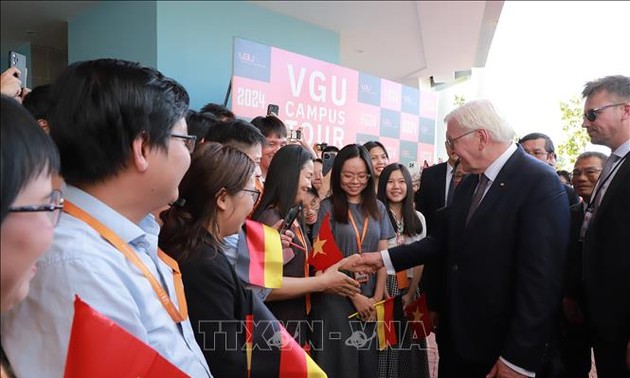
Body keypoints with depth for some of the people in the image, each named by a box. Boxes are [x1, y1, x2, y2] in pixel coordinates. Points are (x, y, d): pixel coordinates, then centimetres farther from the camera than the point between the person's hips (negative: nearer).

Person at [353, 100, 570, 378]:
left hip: (501, 346, -7)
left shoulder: (540, 183, -18)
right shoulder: (469, 183, 8)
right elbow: (444, 240, 10)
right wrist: (384, 258, 5)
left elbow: (541, 278, -21)